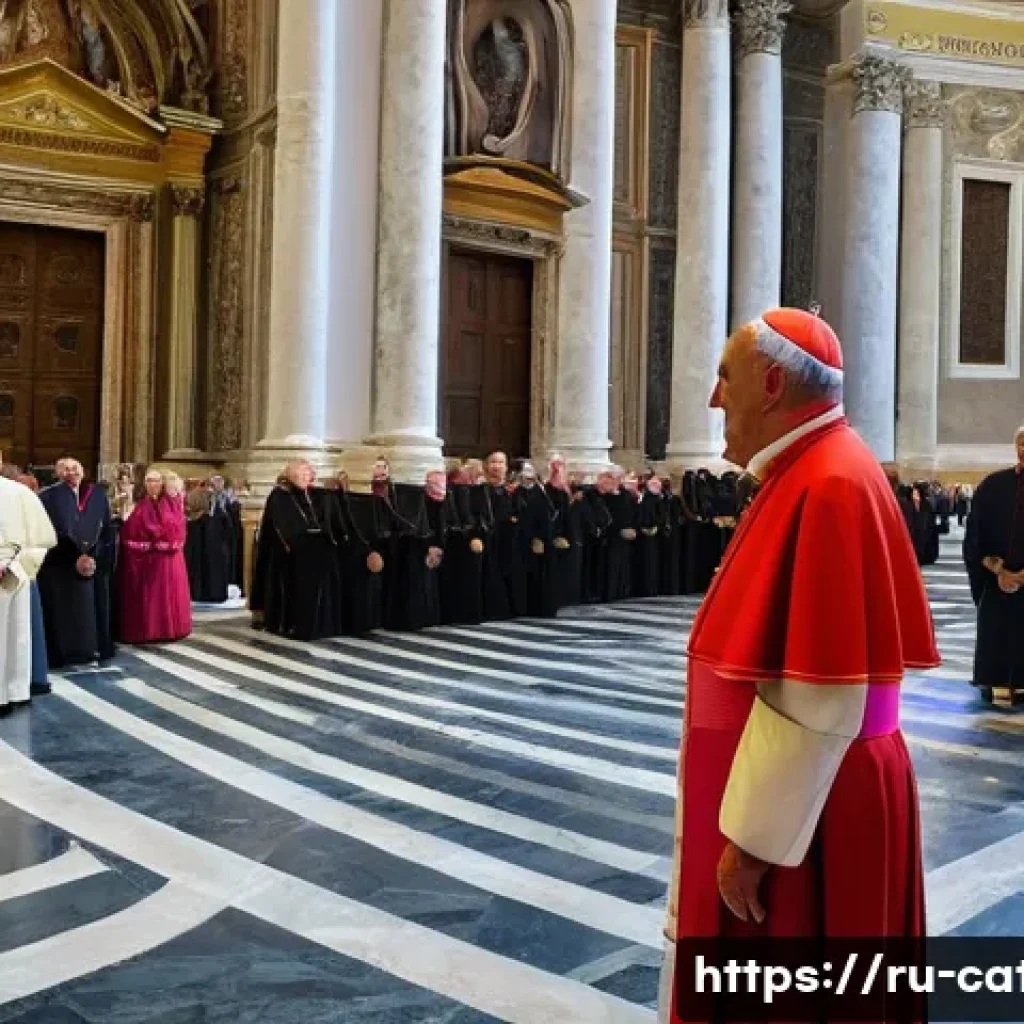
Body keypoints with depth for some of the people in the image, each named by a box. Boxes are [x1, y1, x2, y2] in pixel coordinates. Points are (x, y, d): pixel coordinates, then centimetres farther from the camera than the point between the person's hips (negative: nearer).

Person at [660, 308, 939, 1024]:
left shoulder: (831, 486, -23)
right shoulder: (805, 475, 9)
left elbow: (818, 695, -26)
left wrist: (755, 838, -21)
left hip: (803, 808, -9)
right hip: (794, 782, 9)